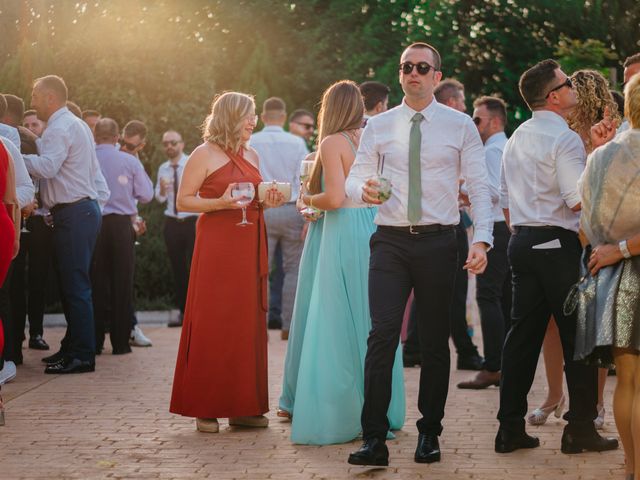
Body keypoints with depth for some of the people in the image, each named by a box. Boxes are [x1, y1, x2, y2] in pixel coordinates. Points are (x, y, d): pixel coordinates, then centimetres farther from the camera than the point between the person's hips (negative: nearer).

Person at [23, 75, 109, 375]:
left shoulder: (59, 128, -12)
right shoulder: (77, 125, 21)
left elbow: (47, 166, -25)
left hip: (73, 214, -11)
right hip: (88, 207, 11)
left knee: (75, 285, -10)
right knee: (73, 283, 14)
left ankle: (82, 355, -9)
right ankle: (73, 347, 20)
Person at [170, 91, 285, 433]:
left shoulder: (251, 156, 16)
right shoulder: (204, 155, -4)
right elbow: (183, 201, -5)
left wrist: (266, 202, 4)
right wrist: (220, 203, -18)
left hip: (249, 248, 6)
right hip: (217, 246, -6)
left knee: (247, 323, 5)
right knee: (213, 324, -5)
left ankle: (243, 406, 10)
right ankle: (206, 408, 1)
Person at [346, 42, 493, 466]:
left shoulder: (460, 125, 3)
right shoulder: (379, 126, 8)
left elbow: (480, 187, -1)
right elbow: (355, 177, 10)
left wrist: (482, 240, -13)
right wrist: (363, 190, -15)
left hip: (438, 241, 0)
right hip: (390, 240, 0)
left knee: (435, 340, 8)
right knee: (383, 333, -11)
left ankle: (429, 435, 20)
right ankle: (374, 439, -10)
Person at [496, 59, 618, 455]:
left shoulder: (517, 138, 14)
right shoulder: (565, 139, -13)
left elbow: (506, 201, 19)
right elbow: (578, 200, -20)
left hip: (522, 241, 8)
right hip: (559, 245, -8)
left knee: (524, 333, 9)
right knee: (578, 335, 0)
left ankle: (511, 429, 9)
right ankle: (581, 429, 2)